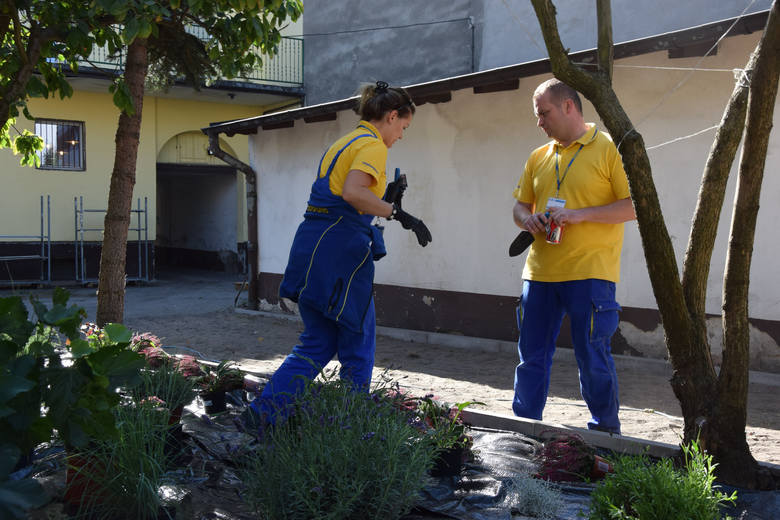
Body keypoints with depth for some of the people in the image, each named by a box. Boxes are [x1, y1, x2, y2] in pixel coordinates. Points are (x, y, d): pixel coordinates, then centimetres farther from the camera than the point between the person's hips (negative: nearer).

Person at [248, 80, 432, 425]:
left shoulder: (344, 143, 23)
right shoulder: (372, 144, -6)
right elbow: (353, 192, -24)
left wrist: (385, 200, 20)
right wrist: (398, 214, -23)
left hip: (314, 243, 9)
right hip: (340, 248, -9)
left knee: (318, 342, 14)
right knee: (358, 347, 4)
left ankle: (266, 410, 8)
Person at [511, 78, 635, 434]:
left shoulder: (609, 149, -2)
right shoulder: (538, 158, 16)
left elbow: (634, 205, -8)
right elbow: (520, 206, 22)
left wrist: (579, 214, -17)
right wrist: (527, 219, -2)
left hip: (589, 274, -5)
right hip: (539, 272, 5)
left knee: (592, 357, 0)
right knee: (531, 355, 8)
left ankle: (606, 430, 17)